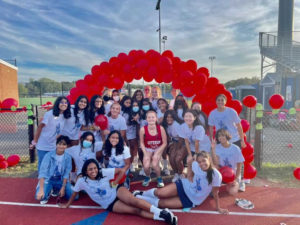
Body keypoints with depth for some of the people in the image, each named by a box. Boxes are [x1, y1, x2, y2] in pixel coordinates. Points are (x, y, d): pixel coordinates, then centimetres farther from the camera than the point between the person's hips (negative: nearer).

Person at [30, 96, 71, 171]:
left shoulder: (65, 116, 1)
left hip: (54, 147, 4)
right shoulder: (50, 114, -13)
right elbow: (40, 127, -10)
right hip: (43, 146, -4)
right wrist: (34, 142, -8)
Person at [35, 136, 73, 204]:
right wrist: (41, 190, -30)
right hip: (47, 180, -2)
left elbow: (66, 174, -6)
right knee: (40, 197, -31)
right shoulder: (49, 155, -17)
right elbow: (42, 172, -22)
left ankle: (56, 190, 14)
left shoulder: (68, 157, -9)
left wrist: (63, 188, -12)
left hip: (61, 181, 3)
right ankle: (48, 192, 7)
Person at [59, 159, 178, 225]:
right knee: (134, 211, -21)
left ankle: (161, 212, -39)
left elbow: (120, 170, -5)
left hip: (116, 191, 0)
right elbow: (74, 193, 6)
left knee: (132, 200, -33)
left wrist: (115, 182, -2)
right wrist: (67, 205, 17)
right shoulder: (82, 181, -13)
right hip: (110, 204, 0)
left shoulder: (103, 172, -14)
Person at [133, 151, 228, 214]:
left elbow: (215, 193, -12)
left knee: (162, 203, -12)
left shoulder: (216, 175, -27)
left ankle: (139, 198, 10)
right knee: (160, 193, -18)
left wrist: (218, 208, -4)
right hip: (185, 185, 2)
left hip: (192, 200, -2)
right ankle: (142, 193, 14)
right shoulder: (196, 165, -19)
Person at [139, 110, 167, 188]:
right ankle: (147, 177, 18)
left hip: (158, 149, 0)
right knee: (146, 166, -18)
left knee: (154, 164, -22)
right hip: (148, 149, 1)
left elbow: (164, 143, -13)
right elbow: (142, 143, -7)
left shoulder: (160, 128, -21)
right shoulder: (143, 129, -21)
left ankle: (159, 178, 12)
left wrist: (156, 154, -17)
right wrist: (145, 154, -15)